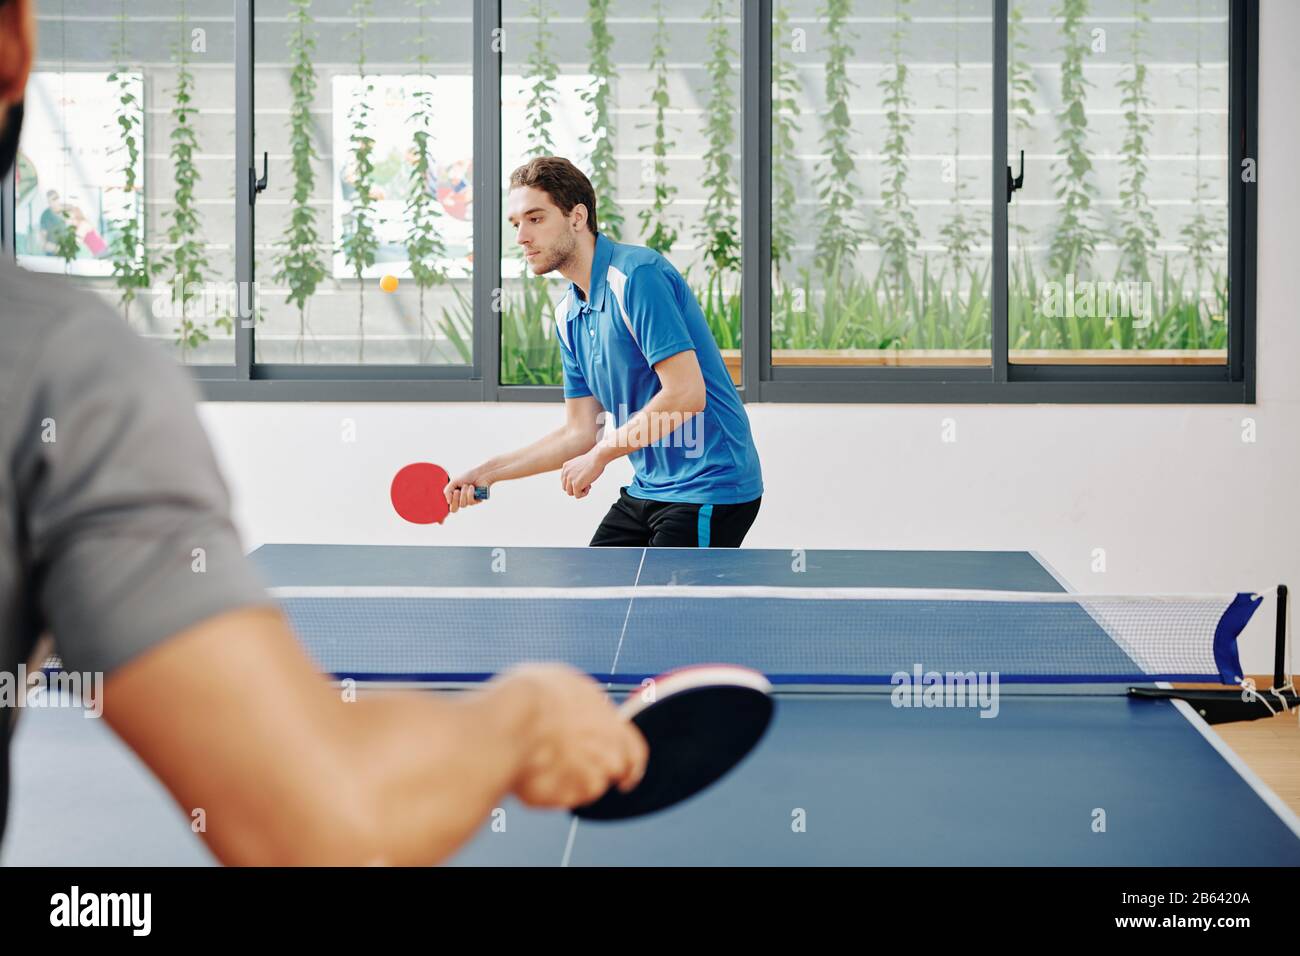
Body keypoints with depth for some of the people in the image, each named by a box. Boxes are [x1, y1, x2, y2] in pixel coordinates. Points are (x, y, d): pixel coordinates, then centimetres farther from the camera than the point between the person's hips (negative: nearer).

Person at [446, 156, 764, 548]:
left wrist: (600, 455, -15)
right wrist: (489, 472, 7)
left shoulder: (637, 274, -17)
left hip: (707, 490, -9)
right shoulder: (569, 314, 11)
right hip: (647, 489, 9)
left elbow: (686, 394, -24)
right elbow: (580, 432, 14)